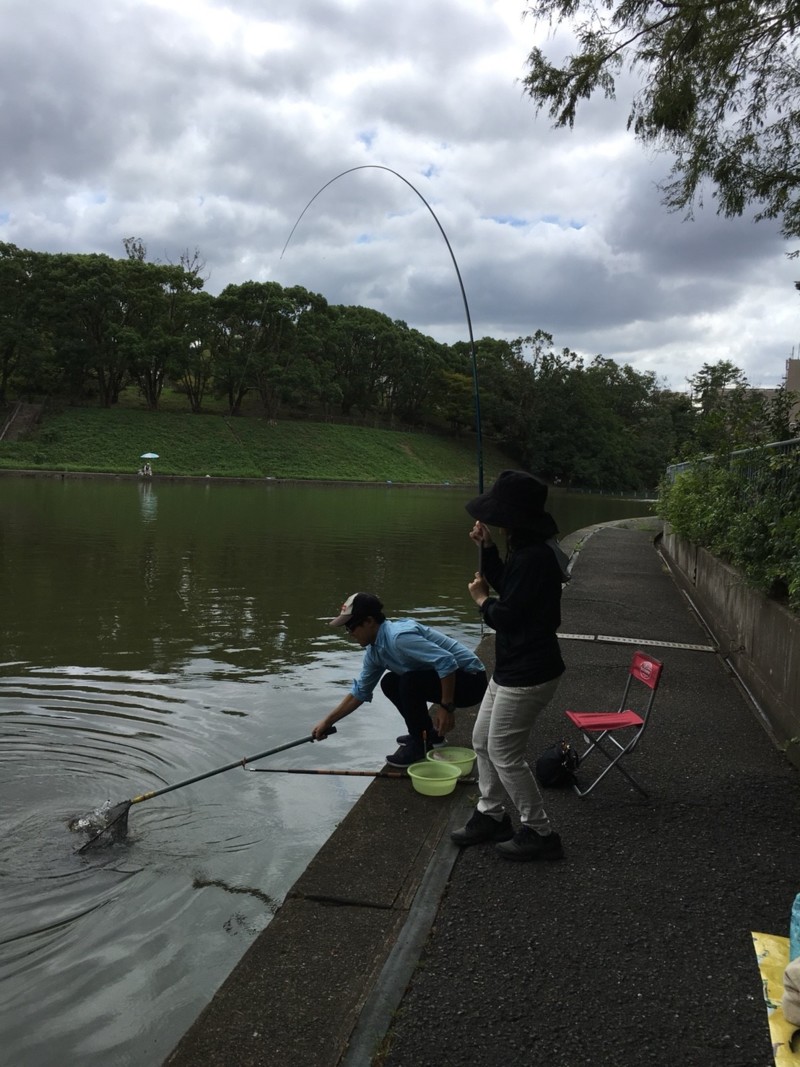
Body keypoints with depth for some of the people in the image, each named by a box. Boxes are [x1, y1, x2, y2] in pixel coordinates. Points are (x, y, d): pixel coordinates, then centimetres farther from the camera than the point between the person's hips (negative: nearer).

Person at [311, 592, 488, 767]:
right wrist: (327, 722, 15)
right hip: (444, 677, 10)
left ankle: (418, 745, -6)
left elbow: (447, 662, -32)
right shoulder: (375, 650, 3)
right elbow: (360, 692, 14)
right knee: (389, 683, 11)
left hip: (470, 680, -10)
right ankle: (430, 734, 20)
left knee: (410, 682, -26)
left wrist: (446, 707, -26)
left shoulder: (399, 636, -27)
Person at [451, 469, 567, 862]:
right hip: (512, 667, 11)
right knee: (482, 739, 20)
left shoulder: (534, 558, -27)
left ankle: (539, 833, 18)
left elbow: (506, 615, -25)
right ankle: (491, 814, 36)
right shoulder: (526, 548, 5)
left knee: (504, 754, 2)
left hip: (527, 675, -11)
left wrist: (481, 599, -5)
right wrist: (486, 548, 6)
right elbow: (504, 585, 18)